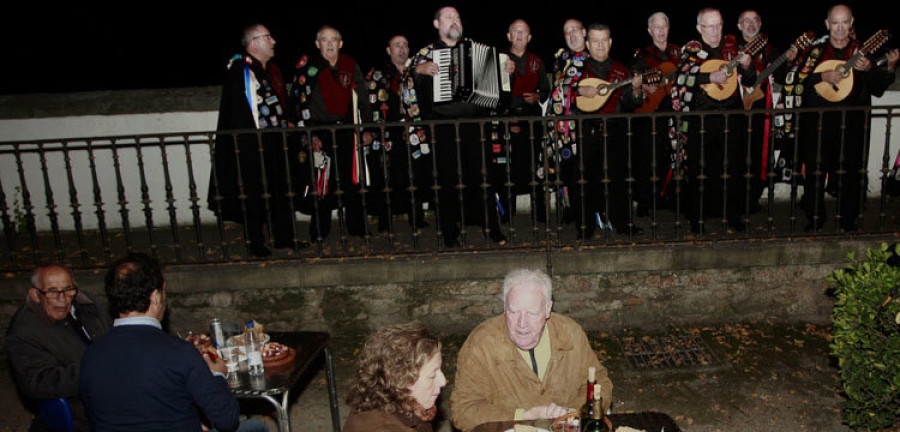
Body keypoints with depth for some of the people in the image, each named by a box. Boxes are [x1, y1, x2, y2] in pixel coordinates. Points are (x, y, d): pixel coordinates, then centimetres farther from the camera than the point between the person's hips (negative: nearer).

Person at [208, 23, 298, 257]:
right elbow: (239, 111, -17)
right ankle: (255, 244, 13)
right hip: (251, 146, -8)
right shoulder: (240, 69, -11)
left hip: (275, 144, 8)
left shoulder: (271, 69, 15)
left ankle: (284, 237, 24)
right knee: (254, 195, 1)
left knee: (281, 191, 12)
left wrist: (286, 121, 13)